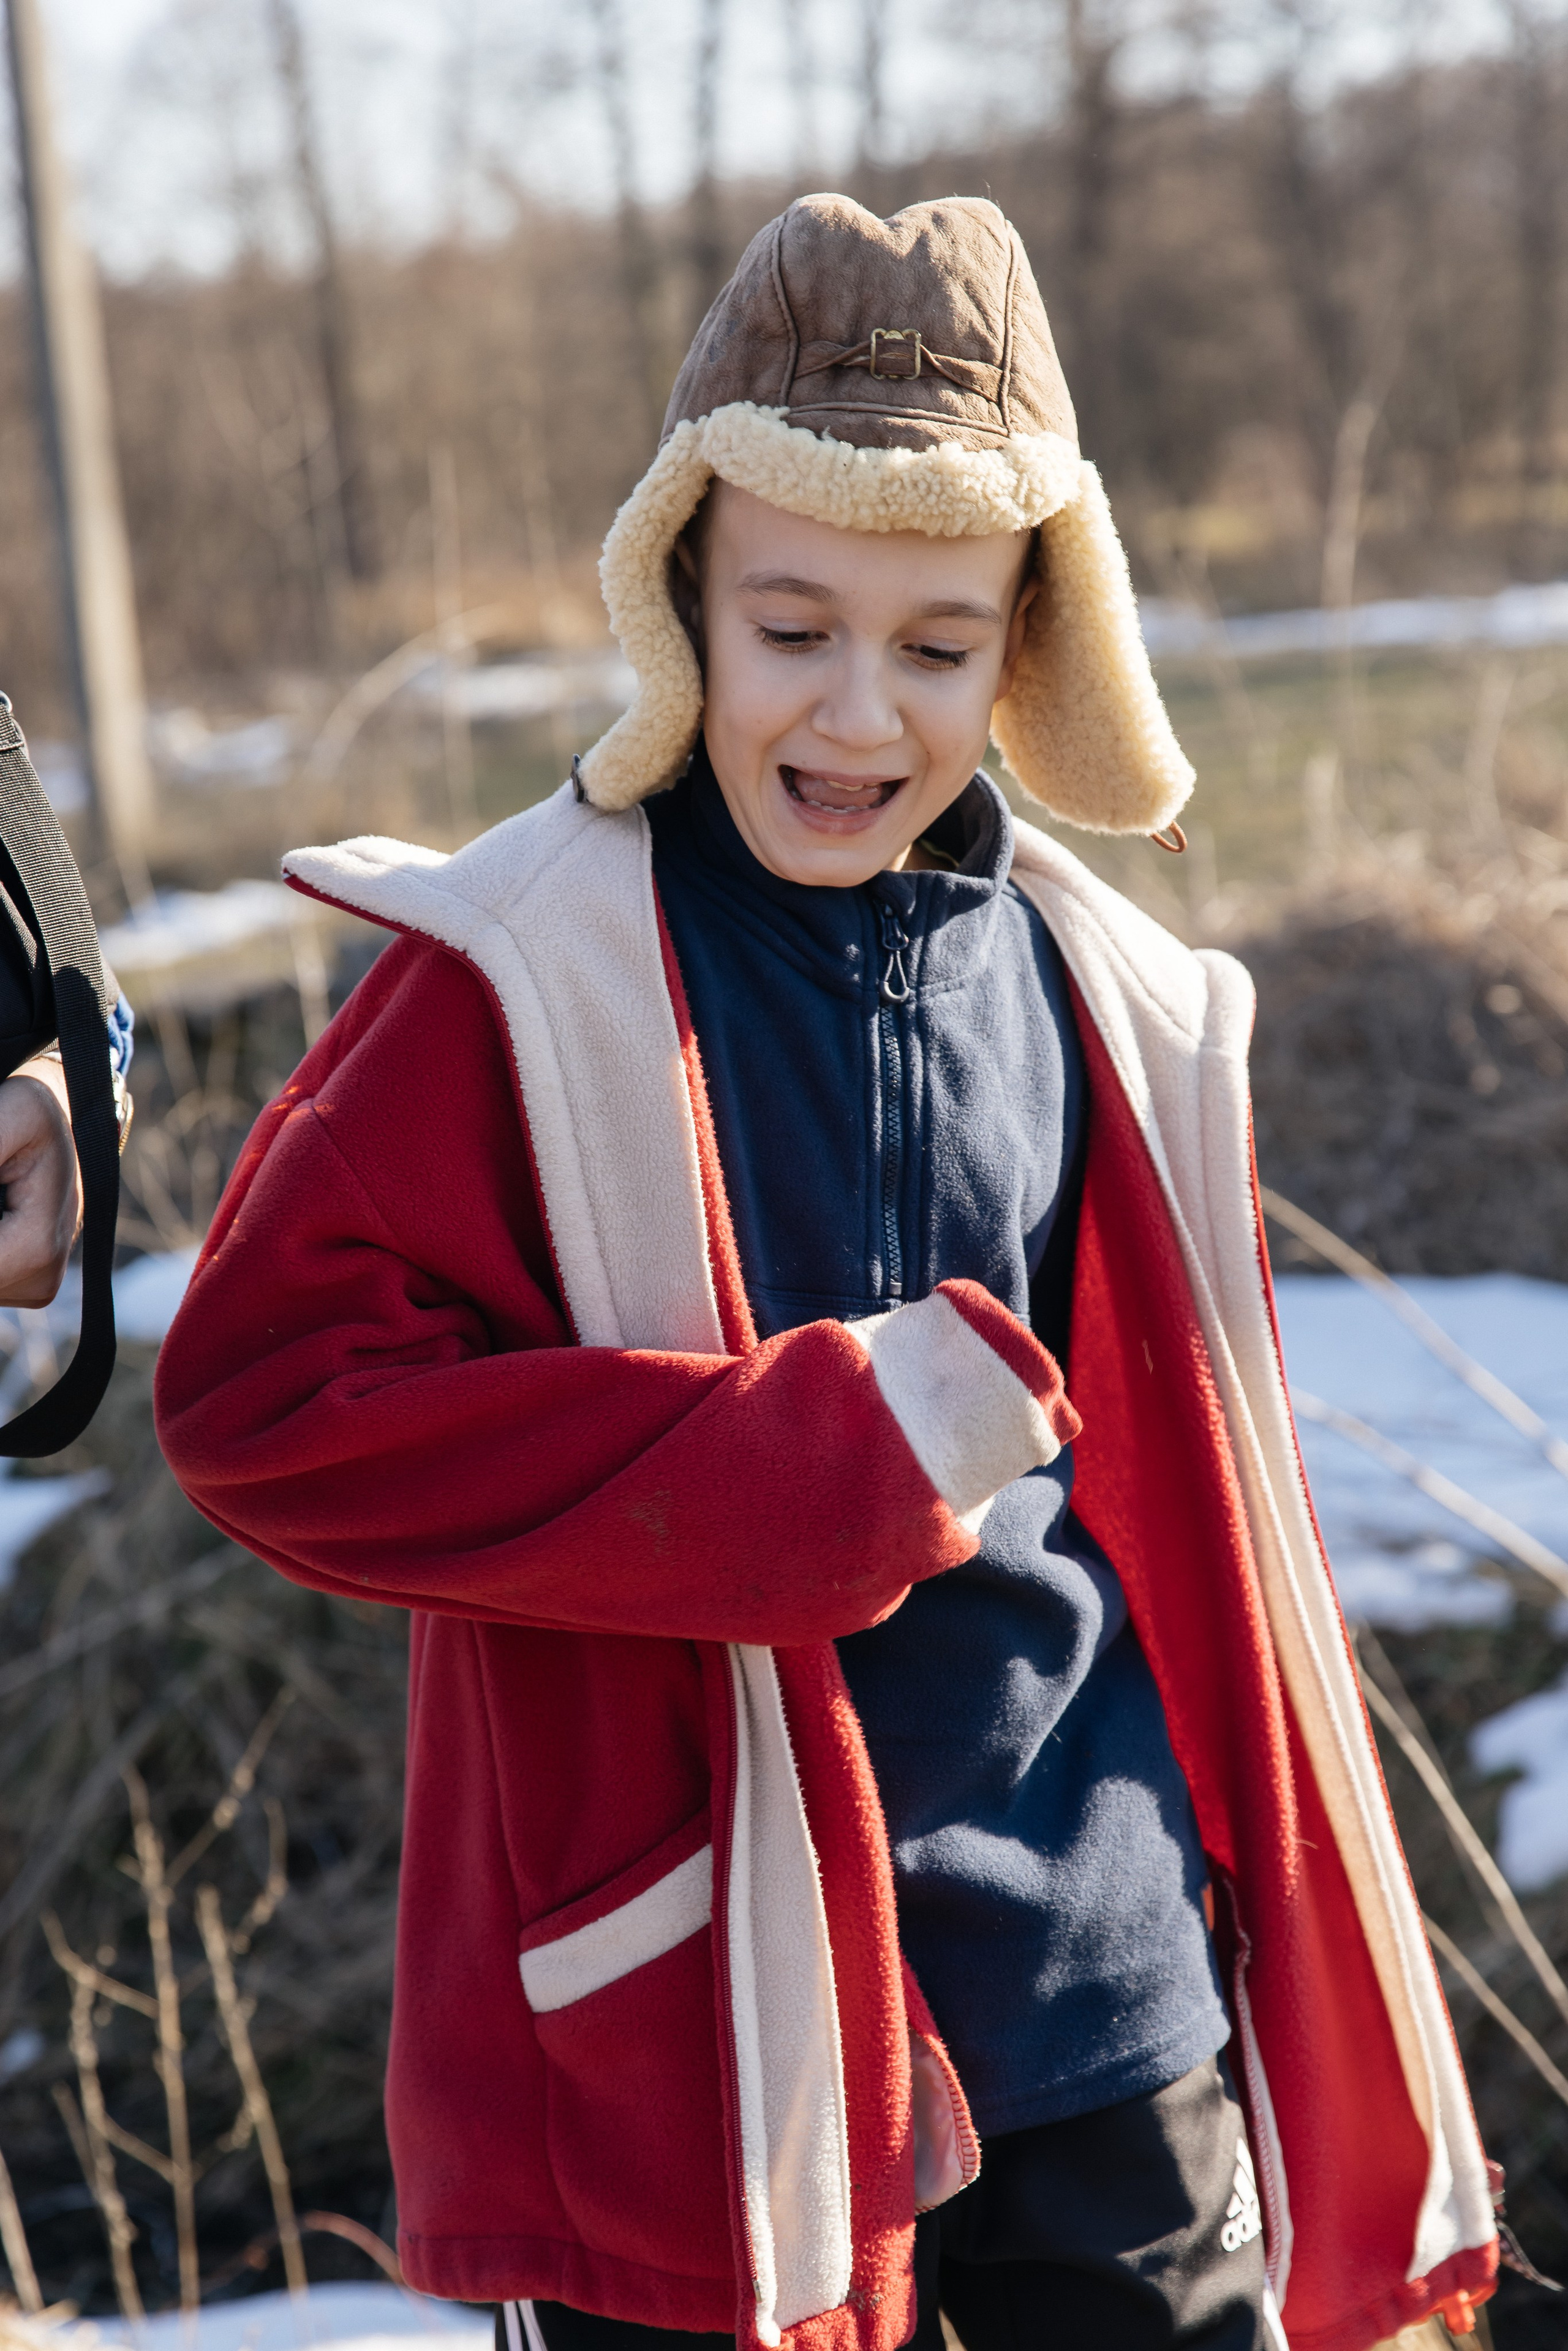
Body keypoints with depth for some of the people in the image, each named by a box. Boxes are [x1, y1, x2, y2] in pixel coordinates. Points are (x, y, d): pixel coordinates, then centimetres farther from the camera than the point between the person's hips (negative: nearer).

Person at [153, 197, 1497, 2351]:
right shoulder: (527, 977, -10)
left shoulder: (1115, 1000, 4)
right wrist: (831, 1444, -21)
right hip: (690, 2012, -4)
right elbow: (262, 1388, -18)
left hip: (1106, 1985, 5)